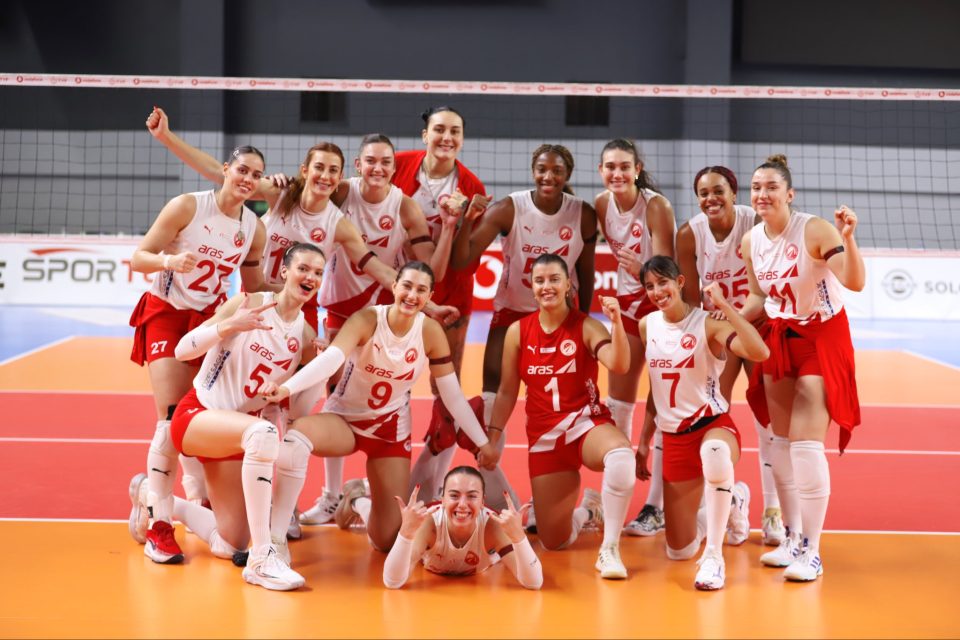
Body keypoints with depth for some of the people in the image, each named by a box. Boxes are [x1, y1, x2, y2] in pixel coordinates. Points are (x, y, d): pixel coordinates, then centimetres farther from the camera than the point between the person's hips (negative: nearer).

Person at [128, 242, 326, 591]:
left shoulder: (306, 337, 4)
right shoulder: (250, 303, -10)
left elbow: (299, 411, 8)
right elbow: (183, 350, -13)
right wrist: (229, 325, -28)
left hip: (233, 429, 6)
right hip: (195, 414, -6)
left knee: (229, 547, 4)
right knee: (262, 432, -40)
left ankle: (154, 497, 33)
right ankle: (262, 558, -35)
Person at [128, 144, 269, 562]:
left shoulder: (254, 228, 0)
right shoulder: (188, 206, -14)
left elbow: (252, 287, 13)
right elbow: (139, 258, -15)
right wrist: (170, 261, -34)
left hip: (212, 320, 5)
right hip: (167, 313, -5)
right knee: (172, 417, -16)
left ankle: (199, 504, 30)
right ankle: (159, 526, -10)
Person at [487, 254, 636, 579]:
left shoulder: (586, 326, -6)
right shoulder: (518, 332, 2)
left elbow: (619, 366, -24)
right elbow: (507, 391, 10)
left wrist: (617, 323, -39)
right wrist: (492, 438, 6)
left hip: (587, 423, -3)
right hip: (544, 437, 3)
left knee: (621, 456, -42)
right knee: (555, 541, 1)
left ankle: (610, 548, -26)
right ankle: (588, 511, 38)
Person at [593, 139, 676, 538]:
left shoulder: (656, 206, -21)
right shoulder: (601, 204, -5)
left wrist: (640, 271, -42)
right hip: (627, 302, 6)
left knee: (660, 404, -7)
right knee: (617, 399, 9)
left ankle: (656, 507, -2)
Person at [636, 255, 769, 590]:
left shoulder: (708, 324, -13)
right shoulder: (647, 326, 3)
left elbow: (759, 352, -31)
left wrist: (724, 305, -30)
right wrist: (645, 439, 16)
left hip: (713, 424, -5)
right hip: (673, 437, 5)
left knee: (714, 451, -46)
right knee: (679, 551, 5)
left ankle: (714, 558, -31)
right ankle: (729, 501, 37)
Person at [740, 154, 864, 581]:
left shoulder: (814, 230, -20)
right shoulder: (750, 242, -1)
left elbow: (855, 282, -31)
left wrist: (847, 239, -44)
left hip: (821, 337, -6)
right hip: (779, 337, 6)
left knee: (806, 442, -12)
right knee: (780, 441, 9)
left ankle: (812, 553, -2)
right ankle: (793, 539, 24)